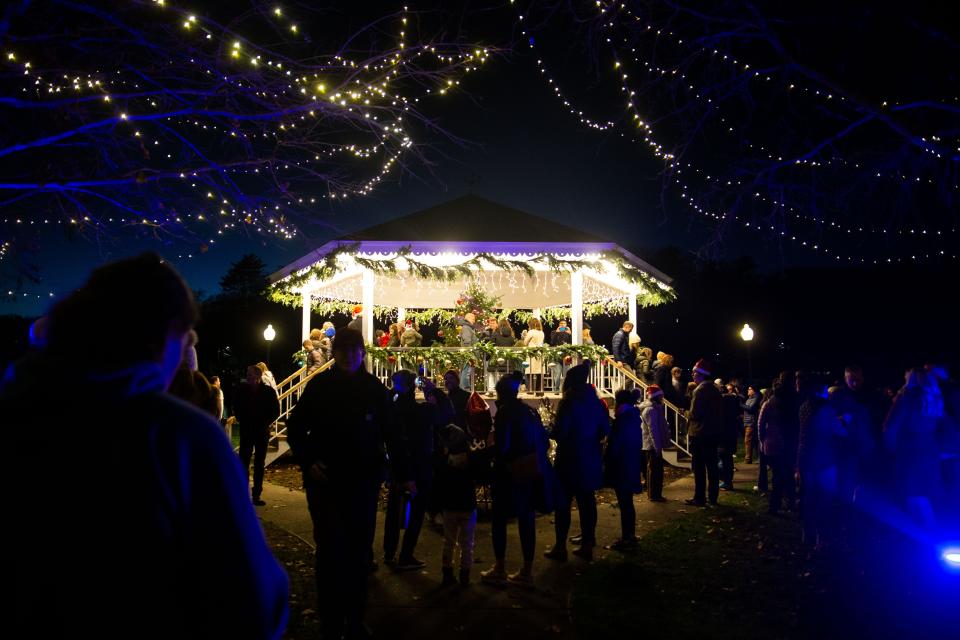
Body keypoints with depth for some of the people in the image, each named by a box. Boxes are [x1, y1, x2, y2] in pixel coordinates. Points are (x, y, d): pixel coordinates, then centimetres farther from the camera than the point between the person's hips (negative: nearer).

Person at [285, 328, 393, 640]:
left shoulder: (374, 388, -1)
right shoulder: (318, 385, -3)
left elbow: (389, 433, 2)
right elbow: (295, 427, 3)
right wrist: (307, 462, -7)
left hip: (364, 481, 2)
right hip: (325, 480, -1)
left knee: (359, 550, 10)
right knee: (330, 550, 3)